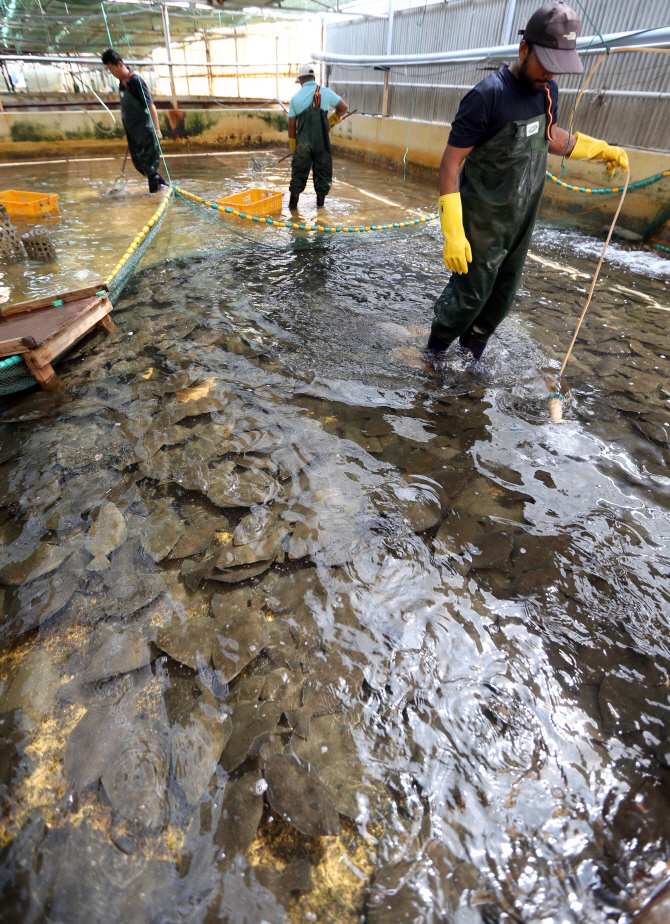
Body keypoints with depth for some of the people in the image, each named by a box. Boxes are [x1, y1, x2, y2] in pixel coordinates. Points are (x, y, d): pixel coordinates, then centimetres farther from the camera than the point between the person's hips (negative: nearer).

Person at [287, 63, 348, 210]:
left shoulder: (295, 98, 4)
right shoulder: (325, 92, 2)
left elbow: (291, 125, 5)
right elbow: (344, 107, 9)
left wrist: (293, 146, 12)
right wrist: (331, 121, 19)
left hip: (303, 143, 1)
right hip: (321, 142, -1)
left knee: (299, 172, 9)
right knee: (322, 170, 12)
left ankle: (293, 202, 9)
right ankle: (320, 201, 15)